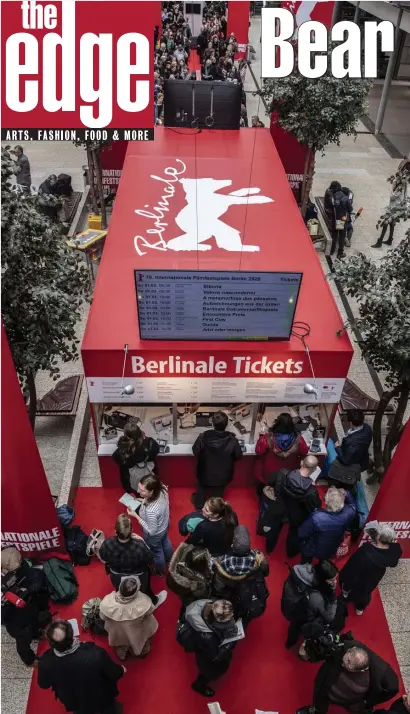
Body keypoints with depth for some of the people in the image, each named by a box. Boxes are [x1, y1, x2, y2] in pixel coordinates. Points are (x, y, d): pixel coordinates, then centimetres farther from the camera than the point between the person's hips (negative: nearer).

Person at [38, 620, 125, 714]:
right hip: (102, 699, -2)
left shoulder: (45, 662, -34)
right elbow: (115, 674, -20)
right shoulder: (95, 653, -41)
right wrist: (121, 670, 1)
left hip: (74, 704, 2)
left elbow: (43, 684, -10)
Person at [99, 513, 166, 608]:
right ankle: (153, 601, 63)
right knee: (144, 590, 34)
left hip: (117, 579, 1)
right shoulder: (140, 546, -42)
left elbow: (103, 560, -13)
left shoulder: (107, 543, -36)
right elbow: (151, 563, -21)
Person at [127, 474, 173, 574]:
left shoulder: (151, 511, -48)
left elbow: (151, 531, -29)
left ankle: (160, 571, 60)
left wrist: (135, 515, -28)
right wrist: (143, 501, -12)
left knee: (157, 552, 28)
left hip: (155, 535, -6)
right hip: (164, 524, 6)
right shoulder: (162, 490, -29)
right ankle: (169, 559, 69)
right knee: (165, 542, 37)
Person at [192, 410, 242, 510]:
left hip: (205, 472, 0)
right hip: (222, 475, 0)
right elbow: (238, 456, -12)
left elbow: (195, 451, -11)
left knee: (201, 488, 31)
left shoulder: (204, 436, -28)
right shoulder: (232, 440, -29)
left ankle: (199, 506, 54)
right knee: (218, 493, 28)